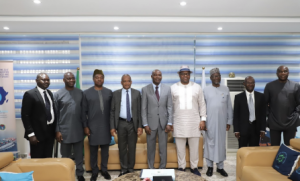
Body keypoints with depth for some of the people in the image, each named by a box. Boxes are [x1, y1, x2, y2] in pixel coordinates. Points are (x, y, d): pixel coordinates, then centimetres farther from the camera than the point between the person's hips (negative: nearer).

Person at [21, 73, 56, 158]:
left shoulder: (49, 93, 11)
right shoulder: (30, 94, -9)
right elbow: (25, 115, -12)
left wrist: (55, 129, 10)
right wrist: (30, 134, -16)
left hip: (50, 131, 6)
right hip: (38, 133, -6)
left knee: (48, 159, 15)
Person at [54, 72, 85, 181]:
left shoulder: (80, 93, 3)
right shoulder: (58, 94, -3)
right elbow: (55, 114, -2)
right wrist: (57, 131, -5)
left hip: (78, 130, 2)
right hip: (65, 131, -1)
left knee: (79, 154, 12)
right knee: (65, 156, 13)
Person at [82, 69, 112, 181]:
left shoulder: (109, 92, 5)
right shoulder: (86, 93, 0)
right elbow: (84, 111, 0)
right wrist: (85, 126, -4)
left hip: (106, 126, 2)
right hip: (92, 126, -1)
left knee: (105, 149, 10)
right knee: (93, 150, 8)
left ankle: (104, 170, 27)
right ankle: (94, 172, 24)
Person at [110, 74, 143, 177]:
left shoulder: (136, 93, 1)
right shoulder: (116, 93, 2)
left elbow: (139, 110, 0)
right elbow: (112, 111, 2)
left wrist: (140, 126, -6)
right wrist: (112, 126, -4)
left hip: (133, 123, 0)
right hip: (121, 123, 1)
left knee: (132, 147, 9)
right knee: (122, 147, 10)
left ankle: (131, 169, 27)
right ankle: (124, 169, 26)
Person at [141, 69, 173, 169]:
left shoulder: (167, 89, 3)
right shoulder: (145, 89, 0)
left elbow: (170, 107, 3)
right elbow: (144, 108, -1)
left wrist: (169, 123, -3)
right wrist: (145, 124, -6)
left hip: (163, 122, 1)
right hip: (151, 122, -1)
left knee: (163, 148, 9)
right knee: (150, 148, 9)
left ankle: (162, 169, 25)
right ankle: (151, 169, 25)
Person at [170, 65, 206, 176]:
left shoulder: (197, 87, 5)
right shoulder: (173, 88, 3)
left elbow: (202, 104, 7)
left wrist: (203, 119, 1)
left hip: (194, 122, 1)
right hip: (179, 122, 0)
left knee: (194, 147, 8)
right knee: (180, 147, 7)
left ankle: (194, 167, 24)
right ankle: (181, 168, 22)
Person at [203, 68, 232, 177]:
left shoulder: (225, 89, 4)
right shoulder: (206, 90, 0)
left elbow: (229, 107, 6)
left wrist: (229, 121, 4)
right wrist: (202, 121, -4)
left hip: (222, 122, 2)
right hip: (209, 122, -1)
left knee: (221, 143, 8)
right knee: (210, 143, 5)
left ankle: (220, 167, 20)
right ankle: (210, 166, 18)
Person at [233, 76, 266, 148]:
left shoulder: (260, 96, 5)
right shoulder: (238, 97, -1)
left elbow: (263, 113, 7)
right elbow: (236, 115, -1)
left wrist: (263, 129, 2)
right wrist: (236, 130, -5)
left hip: (256, 128, 2)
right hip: (243, 128, -2)